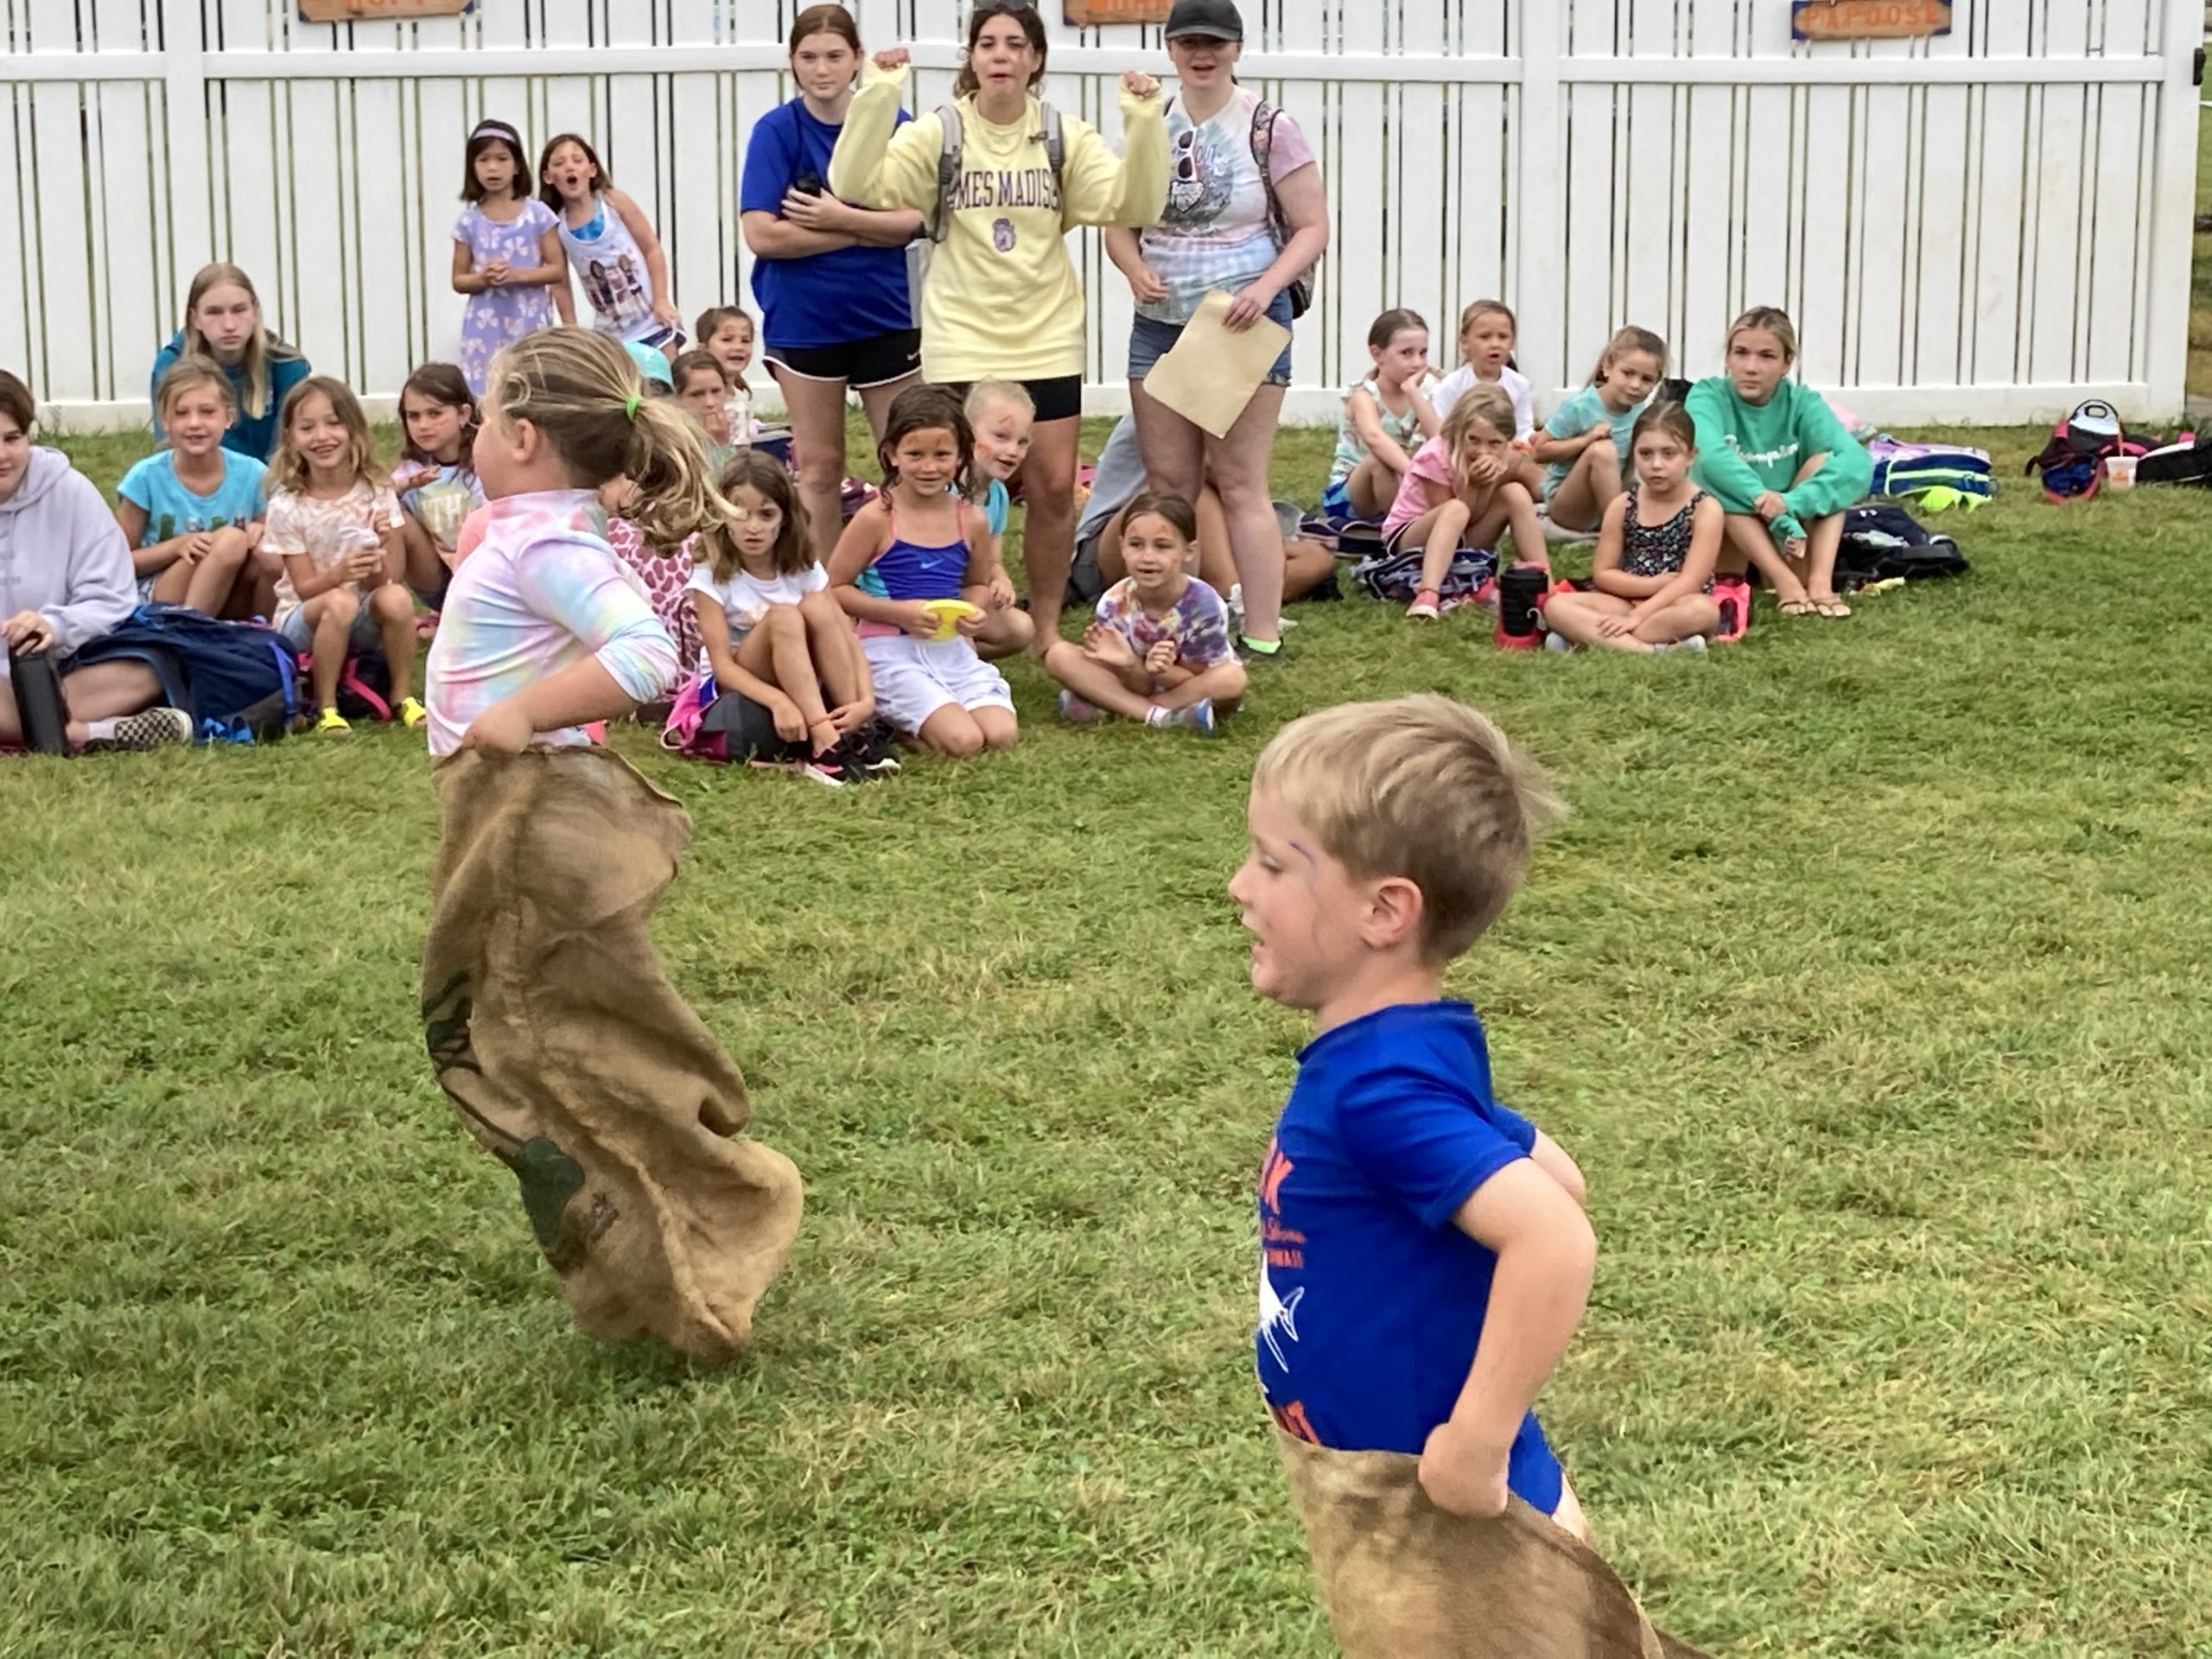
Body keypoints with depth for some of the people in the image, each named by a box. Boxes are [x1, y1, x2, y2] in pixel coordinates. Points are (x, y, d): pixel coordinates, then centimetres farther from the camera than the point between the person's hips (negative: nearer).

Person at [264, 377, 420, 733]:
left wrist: (381, 550, -30)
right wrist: (339, 574, -32)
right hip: (303, 619, -2)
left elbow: (387, 580, -7)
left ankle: (403, 696, -11)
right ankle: (326, 706, -19)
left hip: (364, 623, 2)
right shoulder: (287, 507, -9)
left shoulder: (377, 493, -4)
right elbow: (305, 588, -10)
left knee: (396, 598, -31)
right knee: (340, 602, -35)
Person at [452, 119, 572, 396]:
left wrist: (516, 275, -16)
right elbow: (458, 280, 8)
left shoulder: (537, 214, -1)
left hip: (530, 326, -1)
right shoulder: (469, 221, 3)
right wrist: (483, 279, -14)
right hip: (486, 329, 1)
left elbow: (558, 270, -2)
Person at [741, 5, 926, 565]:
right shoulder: (777, 131, -6)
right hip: (804, 321, -1)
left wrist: (841, 218, -19)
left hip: (886, 316, 1)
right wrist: (869, 230, -12)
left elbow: (916, 219, -6)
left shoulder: (892, 122, -2)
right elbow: (762, 234, -14)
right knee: (819, 467, 7)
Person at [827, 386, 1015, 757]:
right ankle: (890, 716, 8)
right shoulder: (876, 519, -9)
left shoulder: (971, 520, 3)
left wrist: (975, 612, -3)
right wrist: (897, 612, -16)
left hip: (953, 649, 5)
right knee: (964, 741, -21)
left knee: (1002, 736, -14)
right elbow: (834, 589, -4)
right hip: (892, 652, -5)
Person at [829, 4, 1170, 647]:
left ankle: (1047, 624, 18)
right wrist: (878, 97, -26)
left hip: (1048, 339, 2)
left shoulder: (1066, 137, 3)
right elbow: (857, 185, -16)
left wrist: (1143, 125, -19)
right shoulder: (937, 133, -4)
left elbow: (1133, 205, -7)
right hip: (963, 340, -2)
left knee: (1055, 487, 3)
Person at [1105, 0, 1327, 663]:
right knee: (1169, 483, 6)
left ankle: (1262, 638, -3)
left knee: (1238, 482, -5)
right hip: (1160, 322, 5)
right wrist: (1136, 269, -10)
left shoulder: (1269, 130, -5)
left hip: (1242, 325, -4)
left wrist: (1267, 286, -21)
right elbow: (1119, 224, 11)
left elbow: (1312, 228, -5)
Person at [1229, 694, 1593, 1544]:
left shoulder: (1384, 1084, -26)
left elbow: (1556, 1236, -37)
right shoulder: (1416, 1054, 4)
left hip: (1455, 1517, -10)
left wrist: (1477, 1445, -31)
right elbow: (1554, 1177, 17)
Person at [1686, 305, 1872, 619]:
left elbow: (1858, 463, -24)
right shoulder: (1708, 395, -10)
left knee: (1825, 461, -19)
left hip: (1792, 535, 2)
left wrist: (1791, 502, -40)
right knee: (1716, 476, -28)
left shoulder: (1802, 402, -6)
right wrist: (1767, 502, -41)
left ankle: (1820, 581, -31)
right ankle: (1786, 583, -37)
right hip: (1720, 537, -2)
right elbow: (1711, 456, -33)